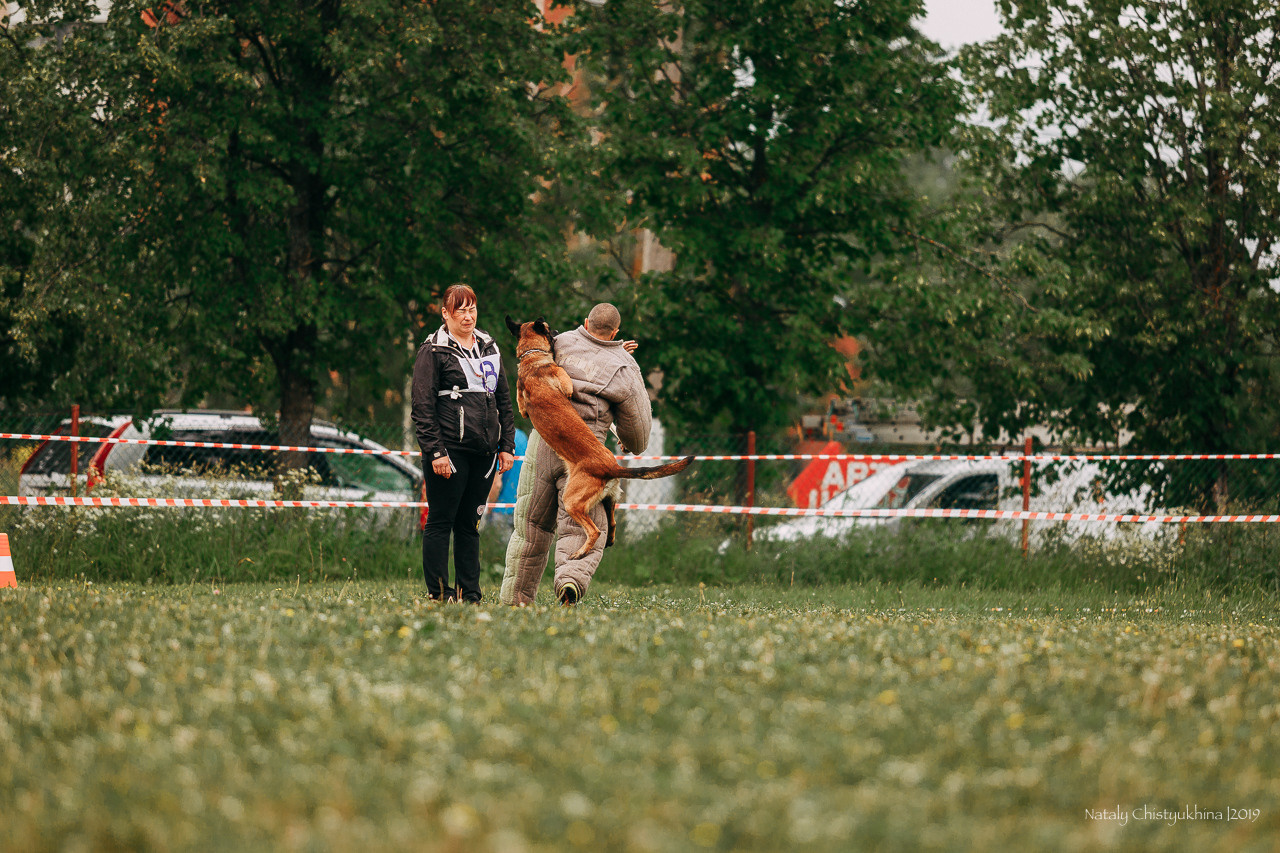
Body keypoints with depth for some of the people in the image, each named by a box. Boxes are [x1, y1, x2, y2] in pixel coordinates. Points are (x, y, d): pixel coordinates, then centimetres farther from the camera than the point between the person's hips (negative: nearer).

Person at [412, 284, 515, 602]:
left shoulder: (489, 347, 16)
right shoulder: (433, 351, -2)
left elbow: (504, 400, 20)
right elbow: (423, 406, -6)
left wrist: (506, 445, 12)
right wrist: (435, 451, -13)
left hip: (484, 451, 6)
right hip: (449, 450, -6)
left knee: (470, 524, 8)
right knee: (440, 522, -2)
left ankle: (469, 593, 10)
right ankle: (438, 593, -1)